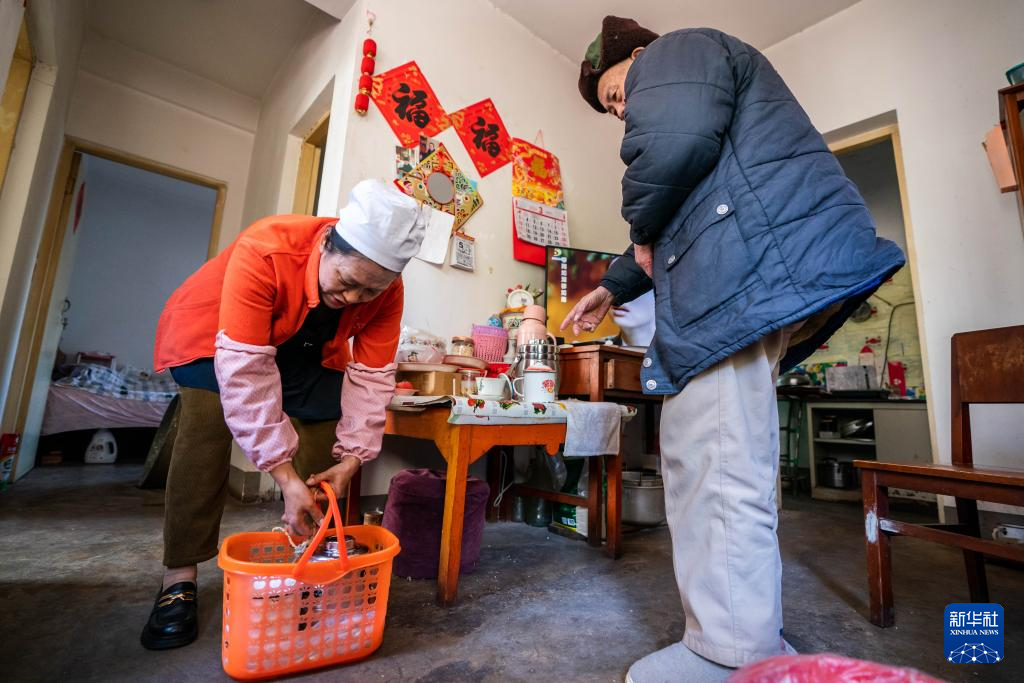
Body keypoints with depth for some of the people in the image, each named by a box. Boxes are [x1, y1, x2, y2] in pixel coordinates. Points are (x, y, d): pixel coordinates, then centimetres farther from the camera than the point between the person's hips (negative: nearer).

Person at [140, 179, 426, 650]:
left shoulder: (386, 291, -27)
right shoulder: (263, 251, -40)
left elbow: (372, 376, -20)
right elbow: (245, 370, -41)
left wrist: (352, 457, -25)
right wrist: (284, 474, -40)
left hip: (309, 349, 4)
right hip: (215, 333, -3)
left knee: (321, 445, -7)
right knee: (208, 423, -22)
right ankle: (179, 577, -7)